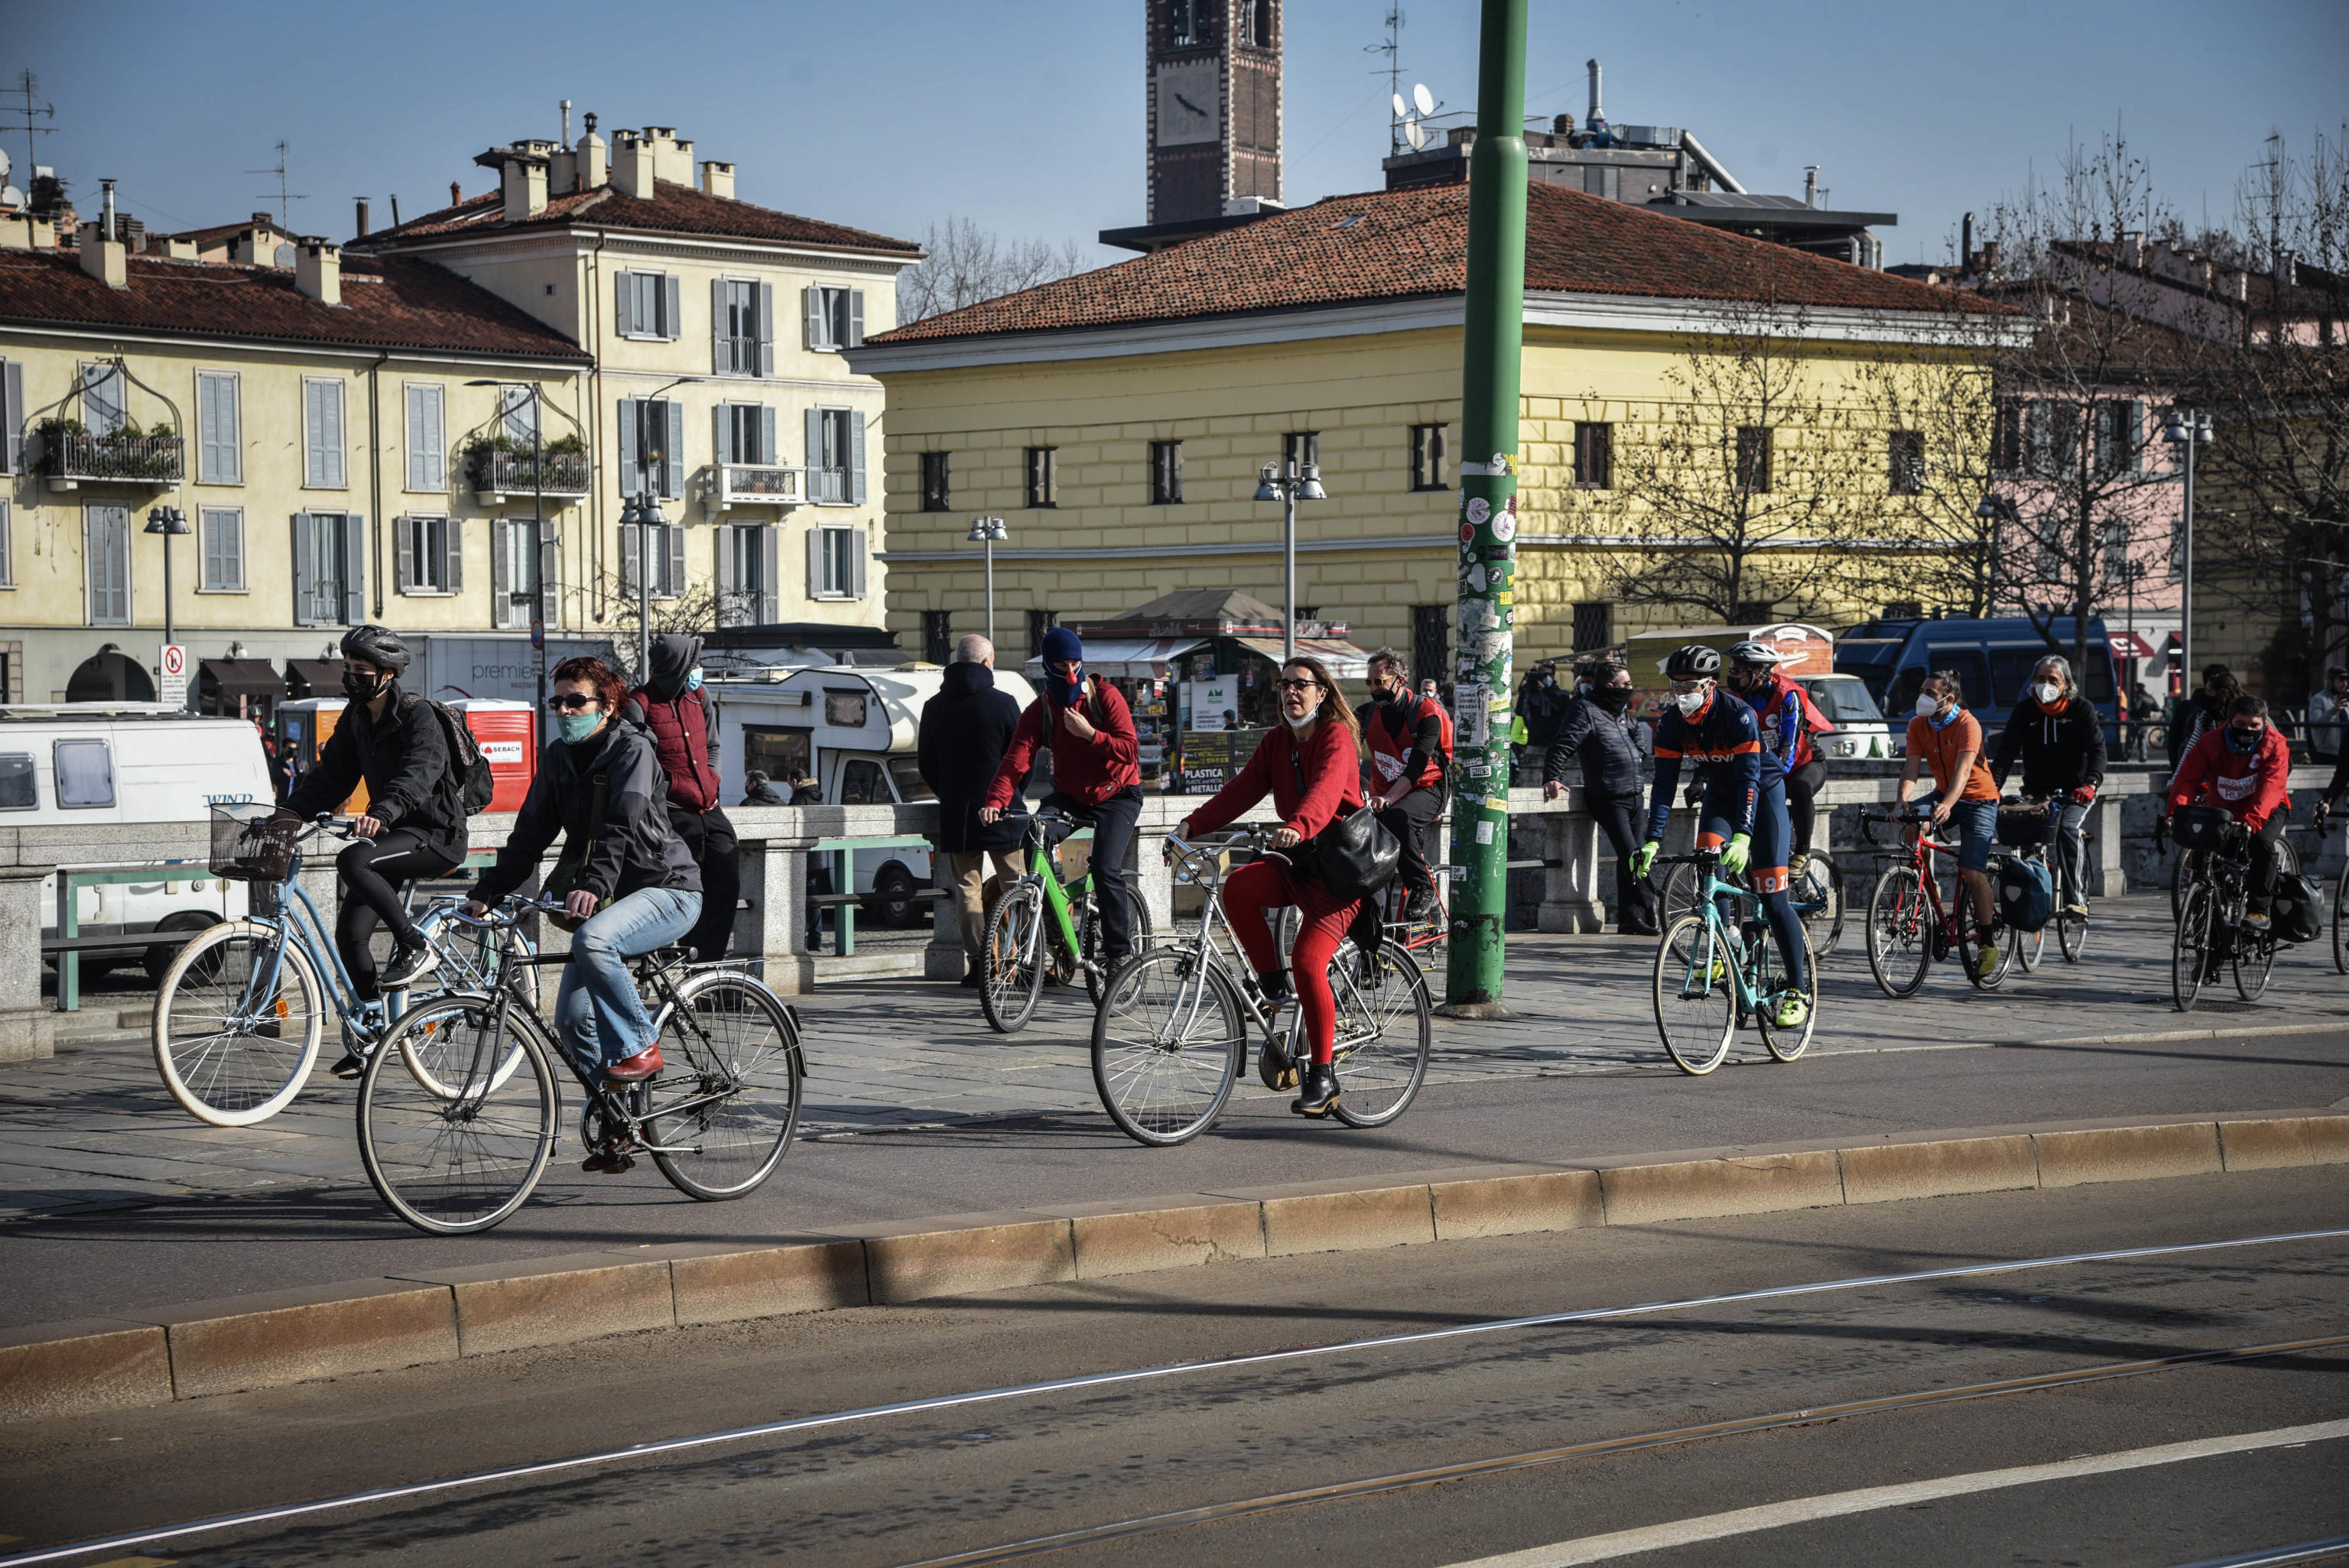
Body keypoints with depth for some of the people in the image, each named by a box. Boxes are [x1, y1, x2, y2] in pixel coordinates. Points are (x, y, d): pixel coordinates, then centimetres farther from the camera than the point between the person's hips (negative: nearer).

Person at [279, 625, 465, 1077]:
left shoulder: (417, 715, -16)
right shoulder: (356, 719, 9)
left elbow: (418, 773, -33)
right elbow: (331, 775, 9)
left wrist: (381, 814, -50)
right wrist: (290, 812, -8)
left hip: (435, 835, -8)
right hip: (394, 833, 8)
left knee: (353, 861, -32)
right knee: (350, 932, -1)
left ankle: (416, 948, -19)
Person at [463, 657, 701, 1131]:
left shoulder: (632, 749, -13)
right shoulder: (558, 758, 7)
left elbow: (622, 826, -28)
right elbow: (529, 834, 8)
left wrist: (594, 887, -44)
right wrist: (485, 894, -3)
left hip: (666, 889, -7)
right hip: (610, 900, 7)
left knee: (593, 941, -36)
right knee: (572, 1019, -4)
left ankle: (641, 1048, -19)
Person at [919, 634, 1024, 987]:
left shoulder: (934, 707, 5)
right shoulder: (1002, 703, -7)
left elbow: (926, 764, 11)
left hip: (955, 813, 3)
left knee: (967, 887, 5)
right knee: (1015, 884, 7)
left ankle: (977, 961, -1)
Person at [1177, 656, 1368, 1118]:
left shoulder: (1337, 737, -11)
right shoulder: (1278, 741, 11)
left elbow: (1324, 791, -31)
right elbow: (1243, 789, 3)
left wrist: (1297, 827, -51)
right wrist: (1193, 824, -11)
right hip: (1296, 860, 6)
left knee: (1307, 959, -20)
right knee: (1237, 888, -25)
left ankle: (1323, 1075, -9)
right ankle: (1271, 981, -5)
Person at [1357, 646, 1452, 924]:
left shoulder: (1427, 713, -13)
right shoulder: (1368, 713, 3)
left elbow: (1416, 767, -23)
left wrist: (1388, 800, -37)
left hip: (1426, 790, -5)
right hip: (1386, 795, 5)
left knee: (1398, 817, -36)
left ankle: (1423, 888, -23)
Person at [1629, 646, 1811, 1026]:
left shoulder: (1739, 716, -30)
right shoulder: (1673, 723, -16)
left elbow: (1749, 779, -37)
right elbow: (1664, 783, -17)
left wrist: (1743, 837, -49)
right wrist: (1653, 841, -28)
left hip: (1762, 794, -5)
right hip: (1720, 795, 5)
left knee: (1772, 898, -11)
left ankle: (1798, 991, -5)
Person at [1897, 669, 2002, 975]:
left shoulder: (1968, 725, -22)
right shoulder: (1918, 725, -7)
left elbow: (1963, 769, -35)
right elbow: (1911, 767, -15)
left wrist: (1948, 805, -51)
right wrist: (1902, 800, -35)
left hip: (1978, 800, -5)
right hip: (1943, 796, 5)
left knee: (1973, 873, -15)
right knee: (1913, 825, -26)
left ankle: (1989, 943, -1)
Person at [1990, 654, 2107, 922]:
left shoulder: (2082, 709, -4)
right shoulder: (2024, 710, 3)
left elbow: (2097, 749, -12)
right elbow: (2007, 750, -5)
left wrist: (2090, 784, -31)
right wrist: (1993, 784, -21)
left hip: (2074, 791, -3)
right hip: (2037, 790, 3)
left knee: (2068, 828, -29)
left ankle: (2076, 898, -28)